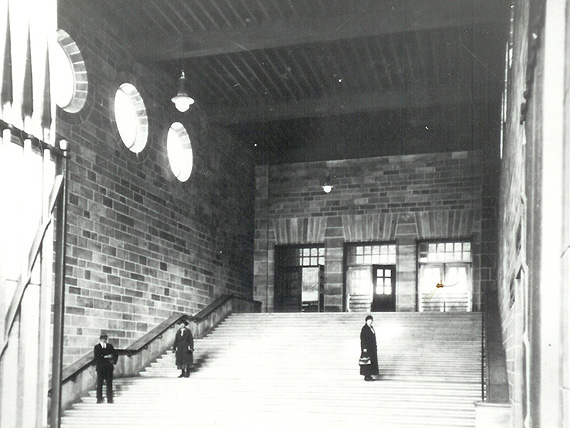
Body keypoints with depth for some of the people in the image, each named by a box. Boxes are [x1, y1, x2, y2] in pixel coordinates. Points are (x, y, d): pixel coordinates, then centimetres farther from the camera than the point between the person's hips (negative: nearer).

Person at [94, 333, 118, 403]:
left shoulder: (110, 346, 13)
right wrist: (106, 357, -12)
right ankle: (99, 399, 0)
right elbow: (96, 357, -9)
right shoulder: (97, 347, 5)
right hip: (100, 368, -2)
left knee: (109, 383, -2)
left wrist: (114, 361, -3)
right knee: (99, 383, -4)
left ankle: (110, 399, -1)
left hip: (109, 367, 2)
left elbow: (116, 354, 14)